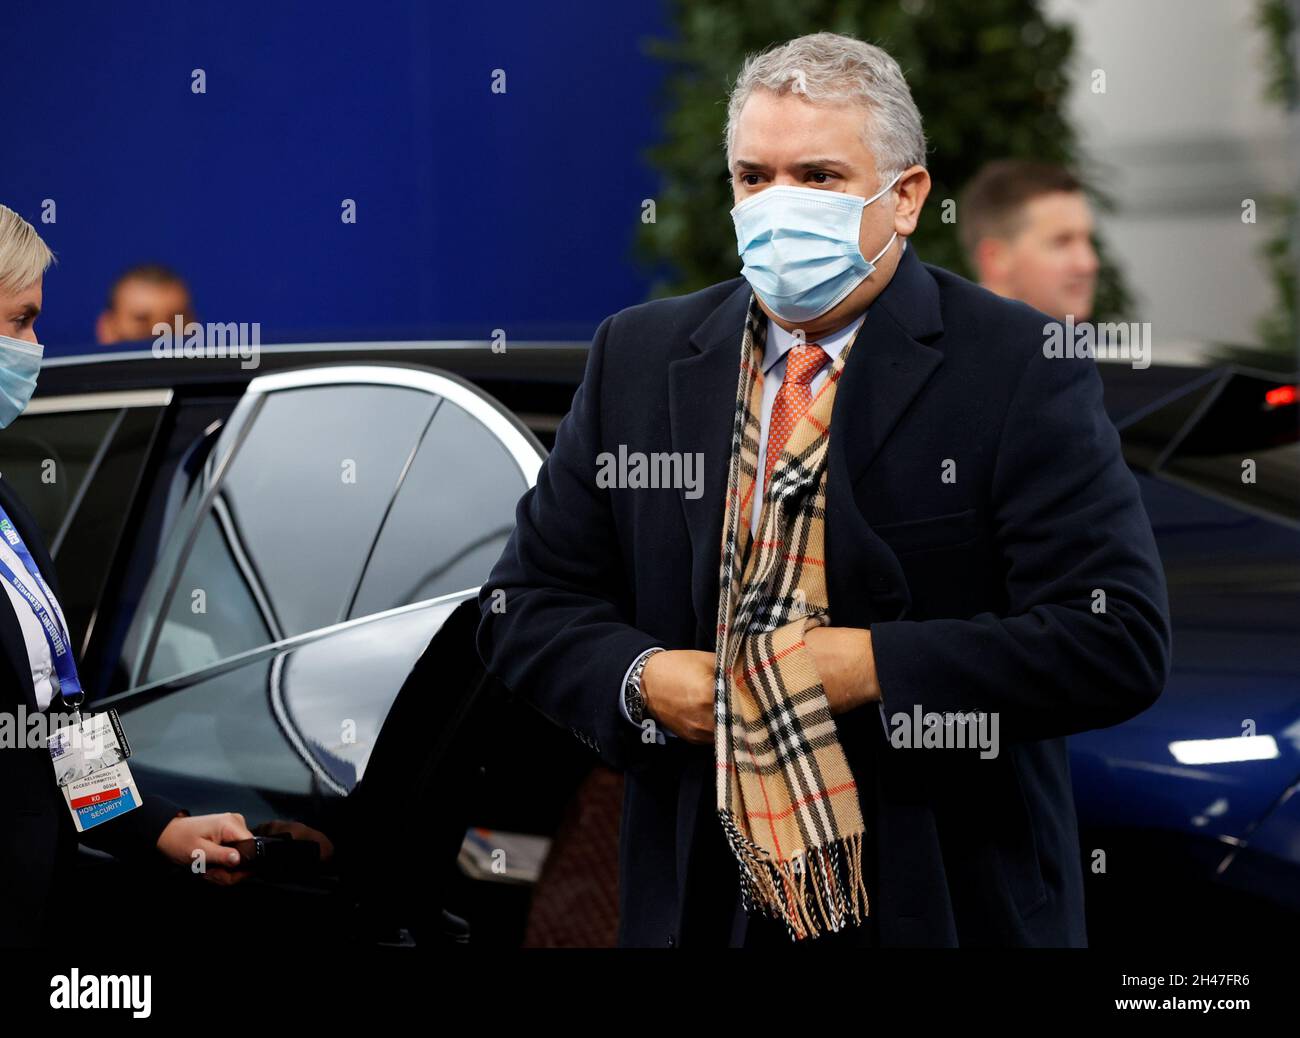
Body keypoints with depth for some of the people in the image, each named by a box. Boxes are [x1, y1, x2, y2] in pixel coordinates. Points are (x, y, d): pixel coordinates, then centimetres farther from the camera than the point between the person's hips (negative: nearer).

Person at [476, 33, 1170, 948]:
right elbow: (526, 606, 8)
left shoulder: (1019, 367, -9)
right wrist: (640, 680, -12)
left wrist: (870, 667, -22)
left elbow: (1120, 642, -17)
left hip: (947, 906, -3)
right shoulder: (638, 357, 5)